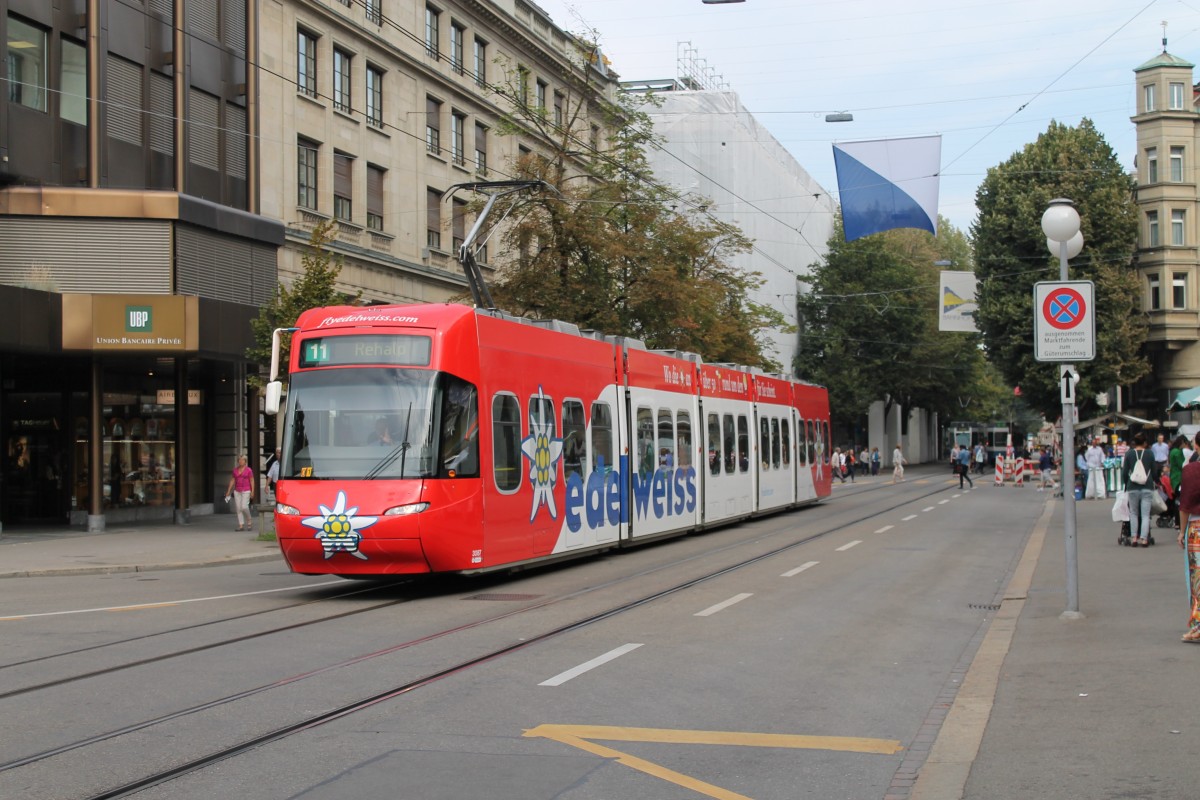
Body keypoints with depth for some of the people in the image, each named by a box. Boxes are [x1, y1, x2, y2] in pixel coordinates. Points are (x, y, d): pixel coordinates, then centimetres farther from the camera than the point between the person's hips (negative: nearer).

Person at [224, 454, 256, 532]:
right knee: (238, 508, 0)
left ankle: (249, 521, 9)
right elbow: (232, 480, 13)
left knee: (244, 507, -15)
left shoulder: (248, 470, -4)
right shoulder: (235, 470, 8)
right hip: (237, 491, 5)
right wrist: (228, 491, 10)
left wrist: (252, 492, -9)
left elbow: (252, 481, -3)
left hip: (246, 491, -5)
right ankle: (241, 525, 4)